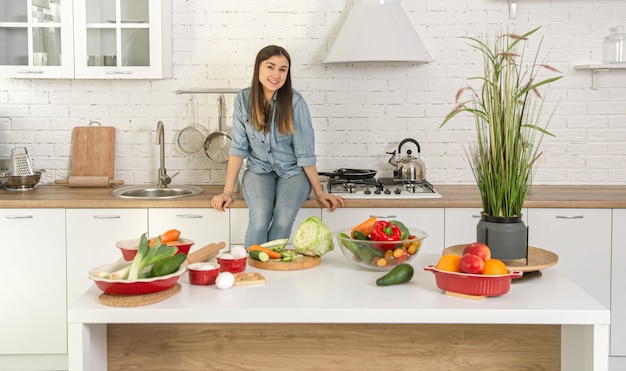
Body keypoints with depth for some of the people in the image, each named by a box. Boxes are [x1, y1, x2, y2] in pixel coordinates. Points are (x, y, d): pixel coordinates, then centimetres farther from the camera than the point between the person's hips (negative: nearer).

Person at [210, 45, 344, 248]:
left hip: (292, 172, -1)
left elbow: (305, 153, -9)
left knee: (284, 219, -29)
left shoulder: (295, 101, -13)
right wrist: (228, 191, -9)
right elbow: (238, 148, -3)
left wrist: (320, 192, -6)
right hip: (259, 170, 1)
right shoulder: (243, 99, -6)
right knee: (259, 217, -29)